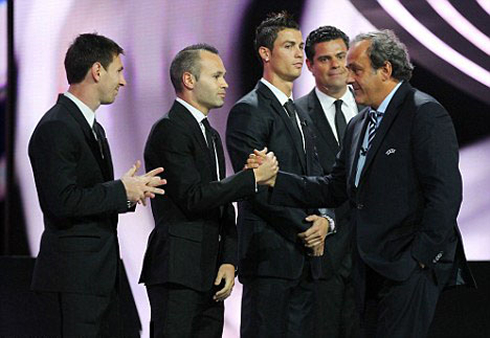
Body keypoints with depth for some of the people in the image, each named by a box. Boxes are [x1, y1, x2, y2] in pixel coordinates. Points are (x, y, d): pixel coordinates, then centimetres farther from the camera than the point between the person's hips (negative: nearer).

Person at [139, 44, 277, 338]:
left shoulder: (211, 135, 21)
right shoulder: (168, 130, -8)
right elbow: (192, 198, -18)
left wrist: (229, 261, 7)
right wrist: (252, 177, -14)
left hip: (209, 277, 9)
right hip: (177, 273, -9)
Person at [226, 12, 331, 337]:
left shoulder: (301, 116, 22)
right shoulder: (249, 111, -7)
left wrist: (324, 220, -3)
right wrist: (305, 228, -12)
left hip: (305, 256, 8)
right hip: (270, 255, -8)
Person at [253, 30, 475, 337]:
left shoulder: (425, 114, -9)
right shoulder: (359, 125, 18)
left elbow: (445, 193, -15)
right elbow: (335, 188, 17)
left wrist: (420, 257, -17)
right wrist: (276, 180, 6)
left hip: (411, 269, -8)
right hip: (372, 271, 8)